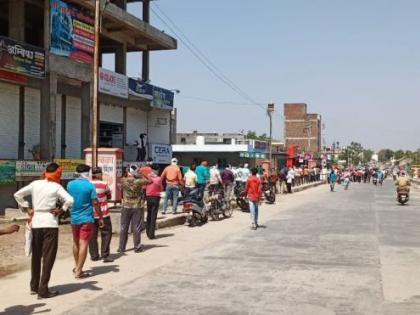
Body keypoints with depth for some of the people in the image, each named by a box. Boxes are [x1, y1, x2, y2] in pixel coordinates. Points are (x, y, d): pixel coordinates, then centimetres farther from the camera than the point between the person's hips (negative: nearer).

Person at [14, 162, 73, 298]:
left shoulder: (35, 184, 5)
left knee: (36, 255, 17)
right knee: (48, 257, 1)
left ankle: (34, 287, 27)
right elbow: (70, 200, -19)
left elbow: (18, 194, 8)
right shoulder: (56, 187, -7)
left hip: (36, 223, 5)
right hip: (50, 223, -5)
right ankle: (43, 290, 0)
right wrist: (61, 210, -5)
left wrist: (27, 209, 10)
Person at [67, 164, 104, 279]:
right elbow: (95, 203, -11)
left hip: (74, 218, 5)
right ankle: (79, 271, -4)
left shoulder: (70, 184, 2)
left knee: (76, 242, 19)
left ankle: (77, 267, 32)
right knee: (83, 244, -3)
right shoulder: (90, 185, -12)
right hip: (86, 218, -5)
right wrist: (100, 218, -3)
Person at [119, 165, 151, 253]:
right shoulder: (139, 181, -14)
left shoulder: (123, 181, -8)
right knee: (136, 228, 6)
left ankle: (121, 248, 15)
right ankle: (137, 247, 13)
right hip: (138, 207, -2)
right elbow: (149, 181, -1)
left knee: (124, 228, 10)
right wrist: (141, 176, 4)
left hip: (126, 207, 2)